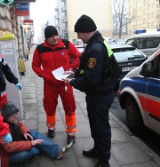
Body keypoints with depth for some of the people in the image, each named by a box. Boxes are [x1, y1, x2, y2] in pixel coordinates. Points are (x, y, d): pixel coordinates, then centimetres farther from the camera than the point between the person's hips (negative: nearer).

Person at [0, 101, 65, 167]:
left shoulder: (12, 120, -8)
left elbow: (20, 124, 12)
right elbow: (10, 147, -38)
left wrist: (25, 132, -10)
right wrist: (31, 143, -34)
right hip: (9, 154, -9)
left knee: (34, 133, -6)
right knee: (23, 154, -36)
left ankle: (56, 150, -13)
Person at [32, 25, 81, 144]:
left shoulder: (67, 44, -7)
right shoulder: (40, 49, -5)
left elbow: (78, 56, 4)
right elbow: (35, 65, 5)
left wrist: (71, 68, -7)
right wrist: (43, 75, -9)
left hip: (65, 82, -1)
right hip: (49, 84, 1)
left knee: (70, 108, 4)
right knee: (50, 107, 14)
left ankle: (71, 133, 20)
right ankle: (51, 128, 40)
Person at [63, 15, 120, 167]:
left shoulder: (96, 49, -26)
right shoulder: (97, 43, 8)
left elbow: (91, 79, -29)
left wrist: (72, 82, -15)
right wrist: (75, 72, 9)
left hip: (100, 96, -10)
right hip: (98, 93, 10)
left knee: (101, 127, 5)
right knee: (96, 124, 23)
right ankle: (97, 149, 43)